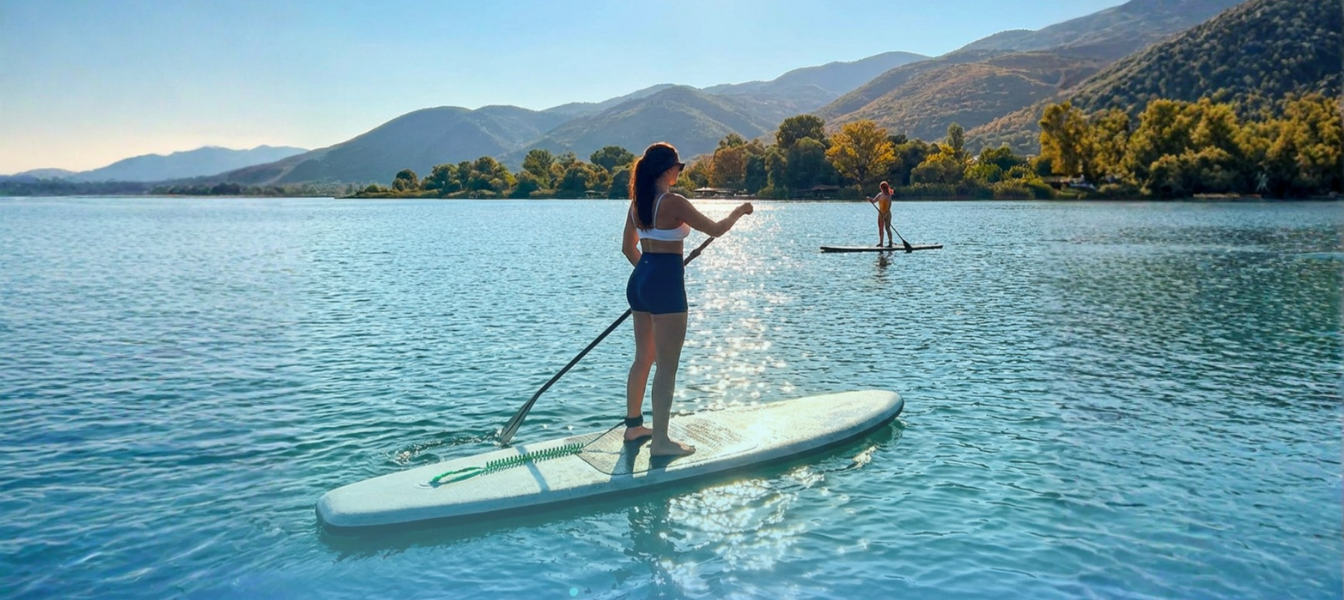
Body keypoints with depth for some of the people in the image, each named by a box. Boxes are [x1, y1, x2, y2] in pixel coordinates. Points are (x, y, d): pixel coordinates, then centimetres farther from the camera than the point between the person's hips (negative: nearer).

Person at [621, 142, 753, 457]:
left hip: (639, 281, 9)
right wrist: (739, 211, 7)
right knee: (666, 367, -2)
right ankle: (660, 441, 3)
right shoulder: (673, 203, -16)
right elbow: (716, 230, -10)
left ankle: (634, 425, 30)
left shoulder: (637, 202, 8)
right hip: (666, 285, -9)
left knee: (643, 358, 20)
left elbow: (628, 247, 17)